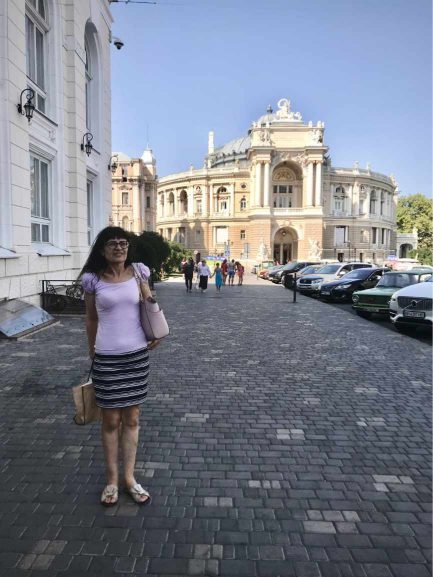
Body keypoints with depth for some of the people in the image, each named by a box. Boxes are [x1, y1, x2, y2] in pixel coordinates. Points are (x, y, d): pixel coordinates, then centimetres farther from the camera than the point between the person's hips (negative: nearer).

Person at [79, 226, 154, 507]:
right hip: (107, 357, -2)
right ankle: (112, 480, 28)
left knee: (132, 419, 12)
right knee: (111, 421, 10)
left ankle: (130, 478, 28)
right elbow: (91, 319, 7)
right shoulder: (93, 279, -4)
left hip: (137, 354, 2)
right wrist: (92, 352, 12)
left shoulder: (139, 272, 0)